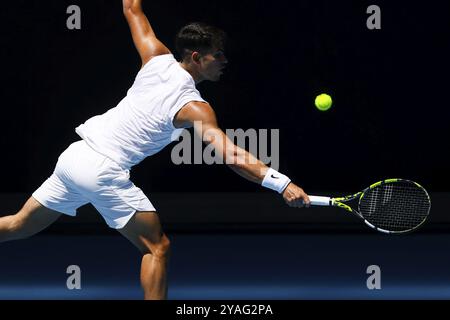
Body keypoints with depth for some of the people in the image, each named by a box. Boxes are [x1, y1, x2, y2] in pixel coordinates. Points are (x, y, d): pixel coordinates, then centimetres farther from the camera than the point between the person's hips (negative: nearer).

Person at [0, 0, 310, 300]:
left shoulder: (158, 59, 4)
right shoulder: (194, 108, -13)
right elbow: (228, 153, -26)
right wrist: (281, 183, -33)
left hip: (73, 155, 7)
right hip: (104, 173, -7)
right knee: (157, 248, 0)